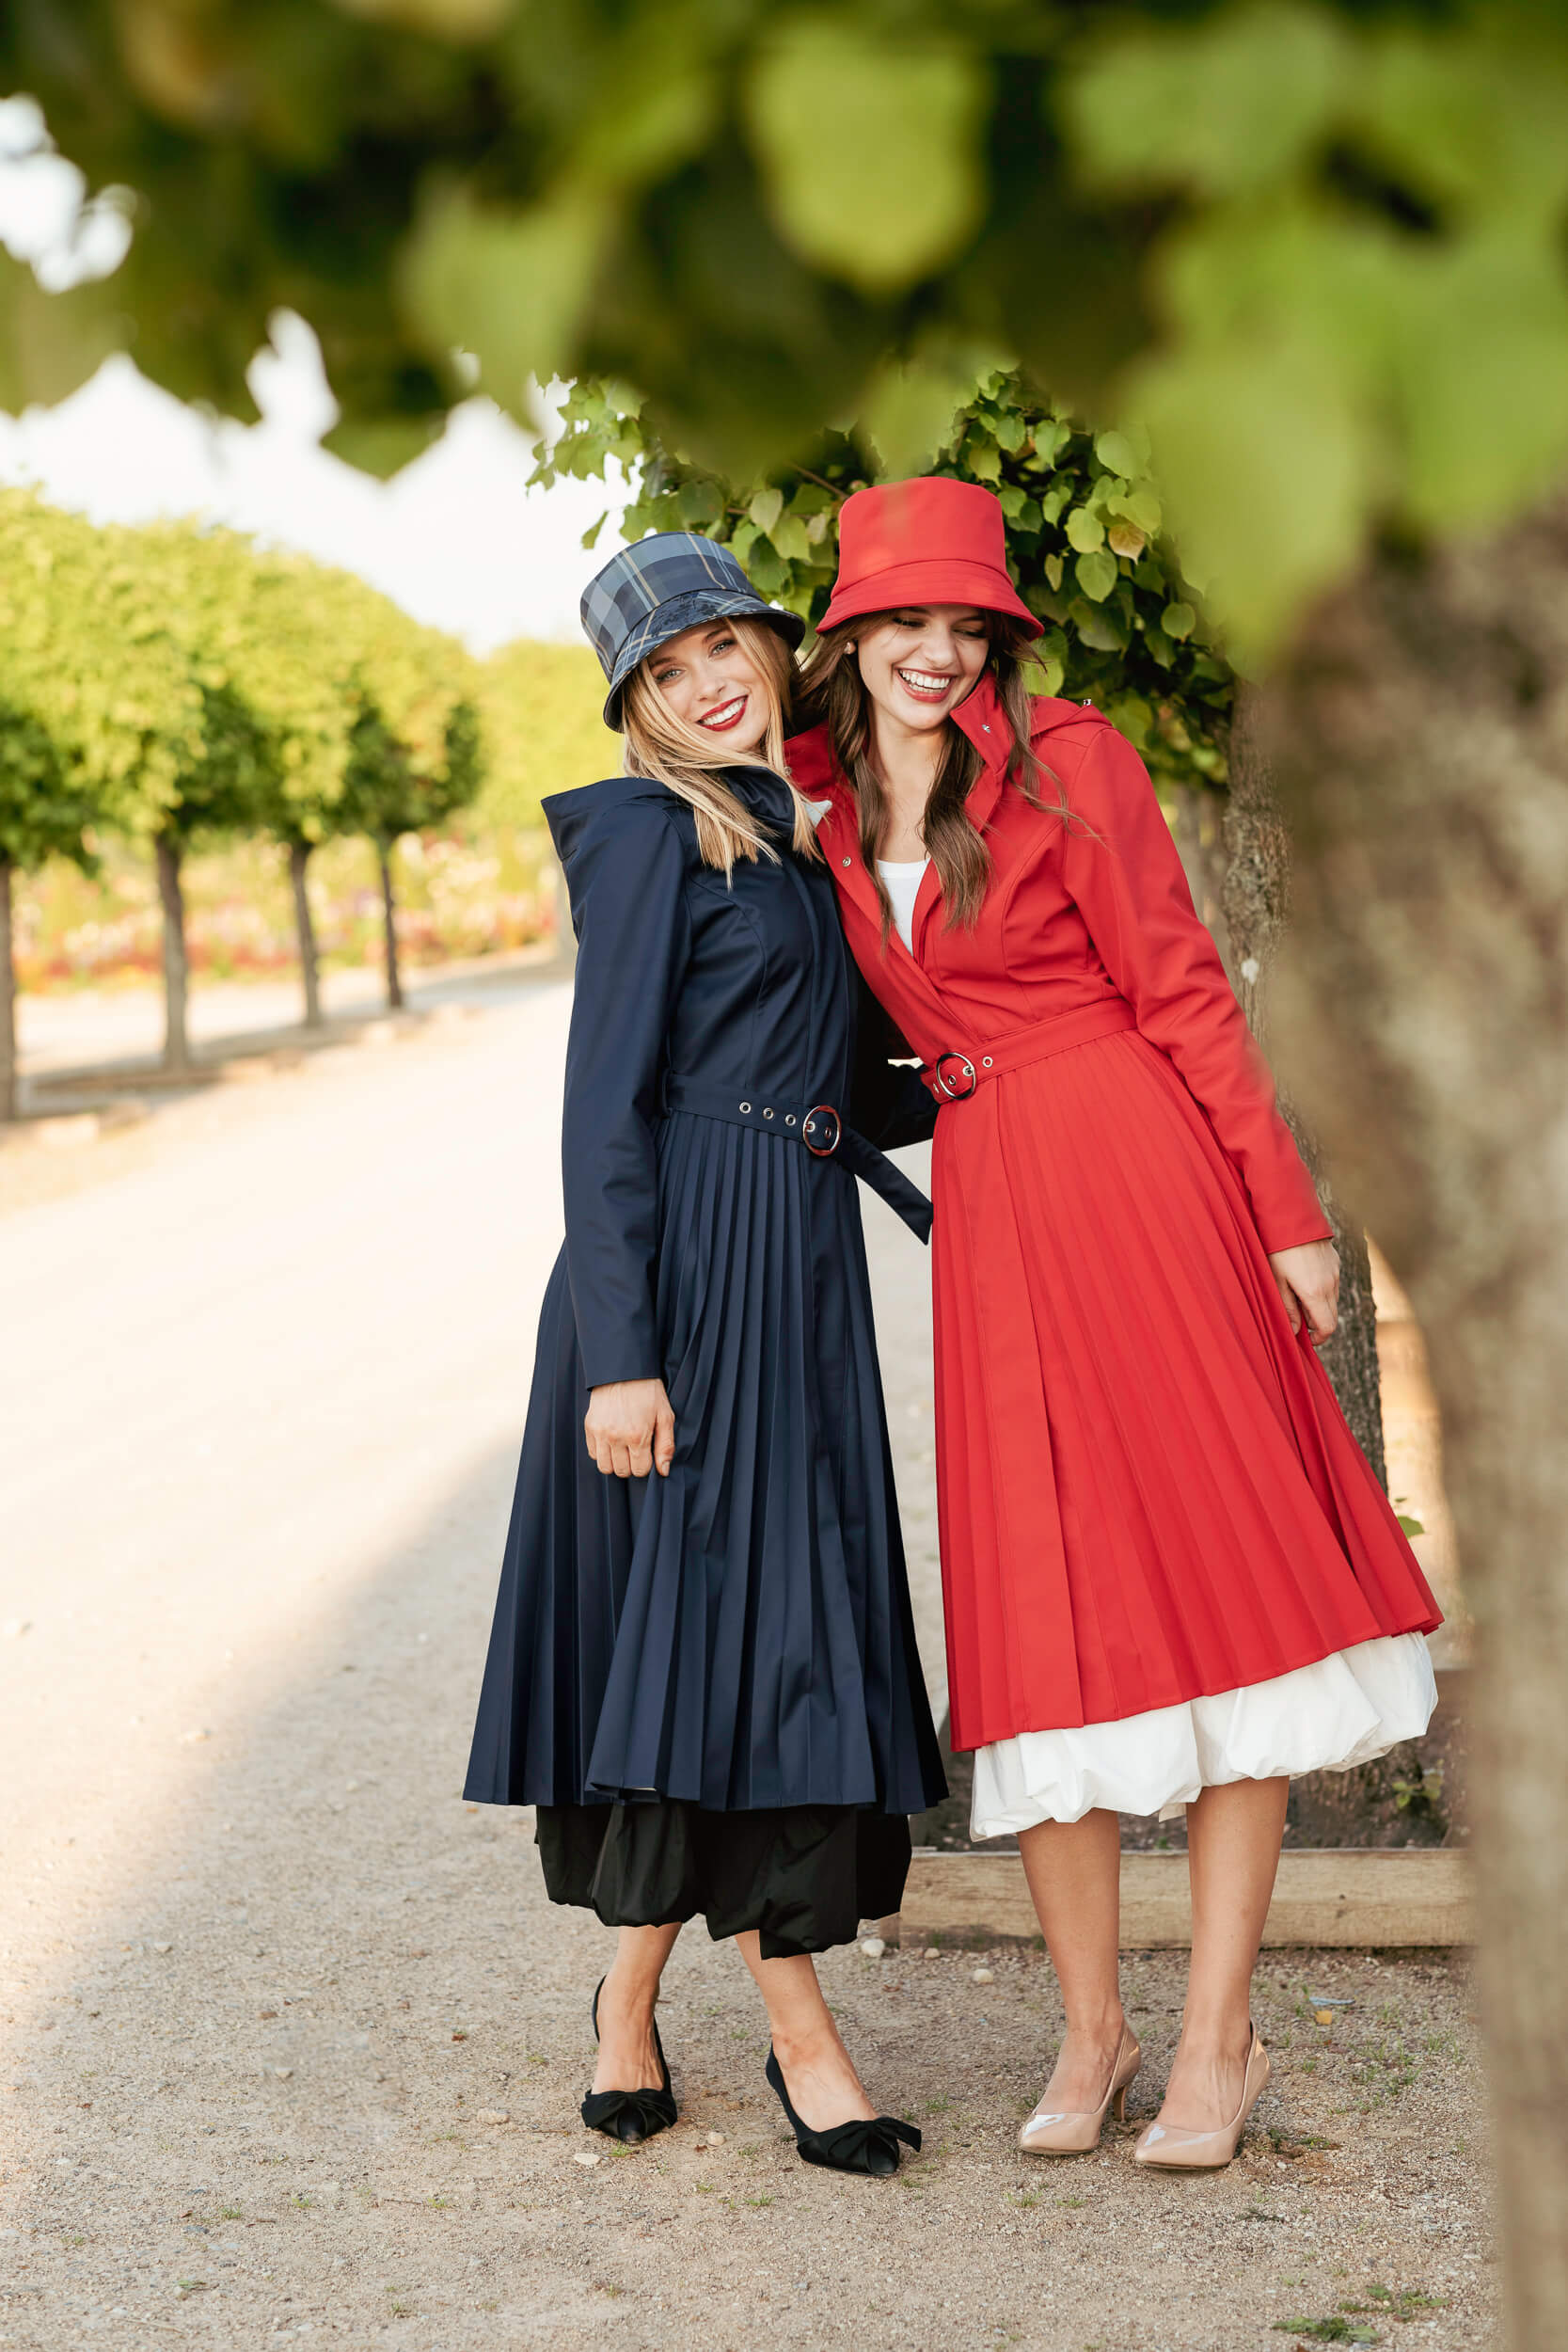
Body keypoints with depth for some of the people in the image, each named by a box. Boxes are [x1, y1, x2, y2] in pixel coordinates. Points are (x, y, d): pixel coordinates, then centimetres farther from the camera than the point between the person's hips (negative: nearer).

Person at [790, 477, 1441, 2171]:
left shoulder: (1061, 761, -3)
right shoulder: (824, 807, 11)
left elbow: (1181, 991, -5)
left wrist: (1286, 1210, -8)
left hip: (1131, 1174, -5)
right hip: (985, 1212, 5)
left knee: (1210, 1578, -4)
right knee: (1038, 1606, 4)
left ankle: (1219, 2036, 1)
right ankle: (1092, 2027, 13)